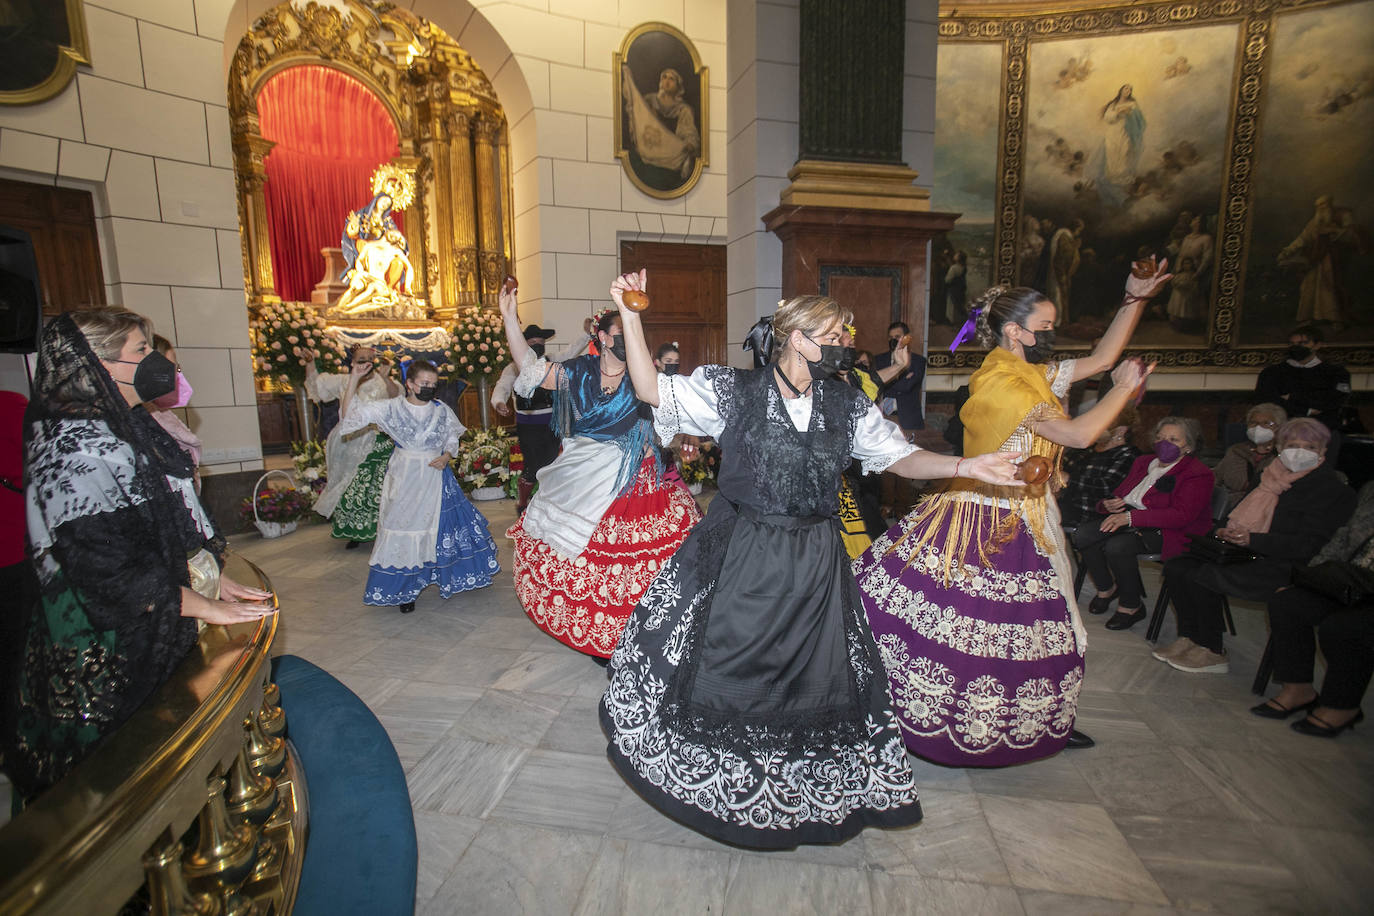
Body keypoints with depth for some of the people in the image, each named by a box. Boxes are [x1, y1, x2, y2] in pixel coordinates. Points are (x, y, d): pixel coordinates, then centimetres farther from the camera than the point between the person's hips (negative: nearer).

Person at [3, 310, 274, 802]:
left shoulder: (125, 428, 8)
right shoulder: (78, 448, -22)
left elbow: (167, 523, 14)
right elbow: (111, 569, -25)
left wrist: (211, 576, 6)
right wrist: (206, 606, -19)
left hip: (148, 636, 9)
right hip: (108, 651, -9)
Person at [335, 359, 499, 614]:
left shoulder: (442, 410, -1)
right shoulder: (391, 408, -7)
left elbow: (453, 439, 12)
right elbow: (351, 413, -10)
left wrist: (446, 457, -7)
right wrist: (354, 379, -19)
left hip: (436, 476, 2)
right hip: (404, 480, -2)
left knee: (443, 525, 8)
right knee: (404, 527, 4)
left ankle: (454, 577, 29)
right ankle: (404, 590, 20)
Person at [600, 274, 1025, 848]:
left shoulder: (846, 406, 3)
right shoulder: (733, 389, -7)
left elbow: (900, 456, 5)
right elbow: (652, 389, -7)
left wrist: (964, 467, -11)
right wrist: (631, 317, -14)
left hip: (814, 564, 3)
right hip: (735, 559, -2)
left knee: (813, 677, 14)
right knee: (717, 665, 10)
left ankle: (799, 788, 42)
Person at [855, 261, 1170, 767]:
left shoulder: (1032, 373, 10)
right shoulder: (1001, 382, -20)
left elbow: (1100, 358, 20)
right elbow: (1079, 433, -21)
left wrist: (1135, 298, 15)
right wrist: (1125, 387, -5)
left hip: (1023, 521, 10)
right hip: (985, 522, -10)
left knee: (1036, 621, 19)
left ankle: (1048, 721, 38)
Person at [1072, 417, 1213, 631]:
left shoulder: (1198, 474, -7)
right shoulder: (1143, 463, 16)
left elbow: (1181, 515, -21)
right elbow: (1120, 493, 19)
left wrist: (1130, 517, -31)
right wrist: (1109, 504, -9)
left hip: (1168, 531, -7)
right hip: (1129, 521, 7)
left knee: (1116, 546, -33)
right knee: (1082, 536, -18)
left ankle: (1131, 606, -10)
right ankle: (1106, 588, 5)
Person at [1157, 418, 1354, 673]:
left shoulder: (1333, 490, -6)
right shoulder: (1271, 475, 15)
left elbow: (1307, 546, -15)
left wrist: (1253, 540, -26)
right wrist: (1227, 531, 5)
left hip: (1279, 566, -7)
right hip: (1243, 554, 7)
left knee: (1200, 576, -26)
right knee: (1176, 567, -13)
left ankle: (1212, 653, -10)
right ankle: (1189, 638, -5)